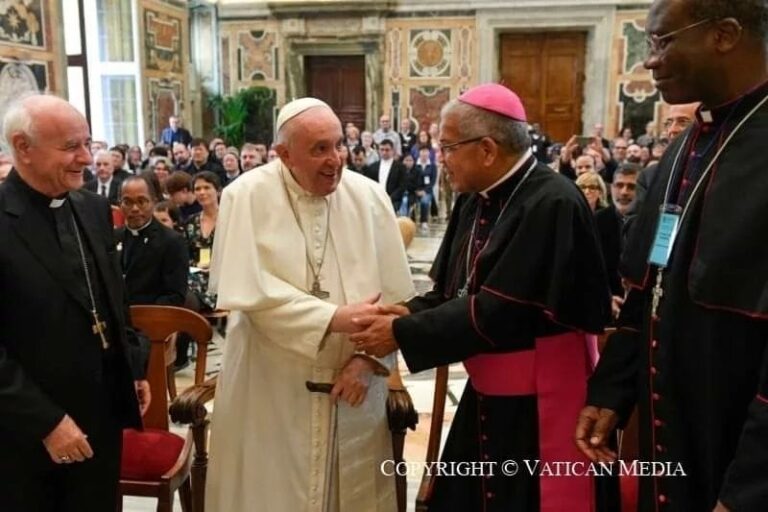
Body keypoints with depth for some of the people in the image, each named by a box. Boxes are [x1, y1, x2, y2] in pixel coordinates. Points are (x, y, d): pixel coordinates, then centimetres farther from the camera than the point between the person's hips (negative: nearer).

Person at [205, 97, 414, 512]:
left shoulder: (370, 197, -1)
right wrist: (334, 318, -21)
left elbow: (396, 294, -2)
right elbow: (248, 291, -17)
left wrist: (369, 357, -11)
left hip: (351, 382, 3)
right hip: (269, 390, -2)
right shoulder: (246, 196, -8)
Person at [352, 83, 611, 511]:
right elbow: (454, 293, 8)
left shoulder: (552, 204, -22)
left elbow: (498, 312, -26)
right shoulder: (476, 203, 4)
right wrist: (410, 313, -12)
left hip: (541, 408, -8)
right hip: (486, 398, 8)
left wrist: (403, 333, -20)